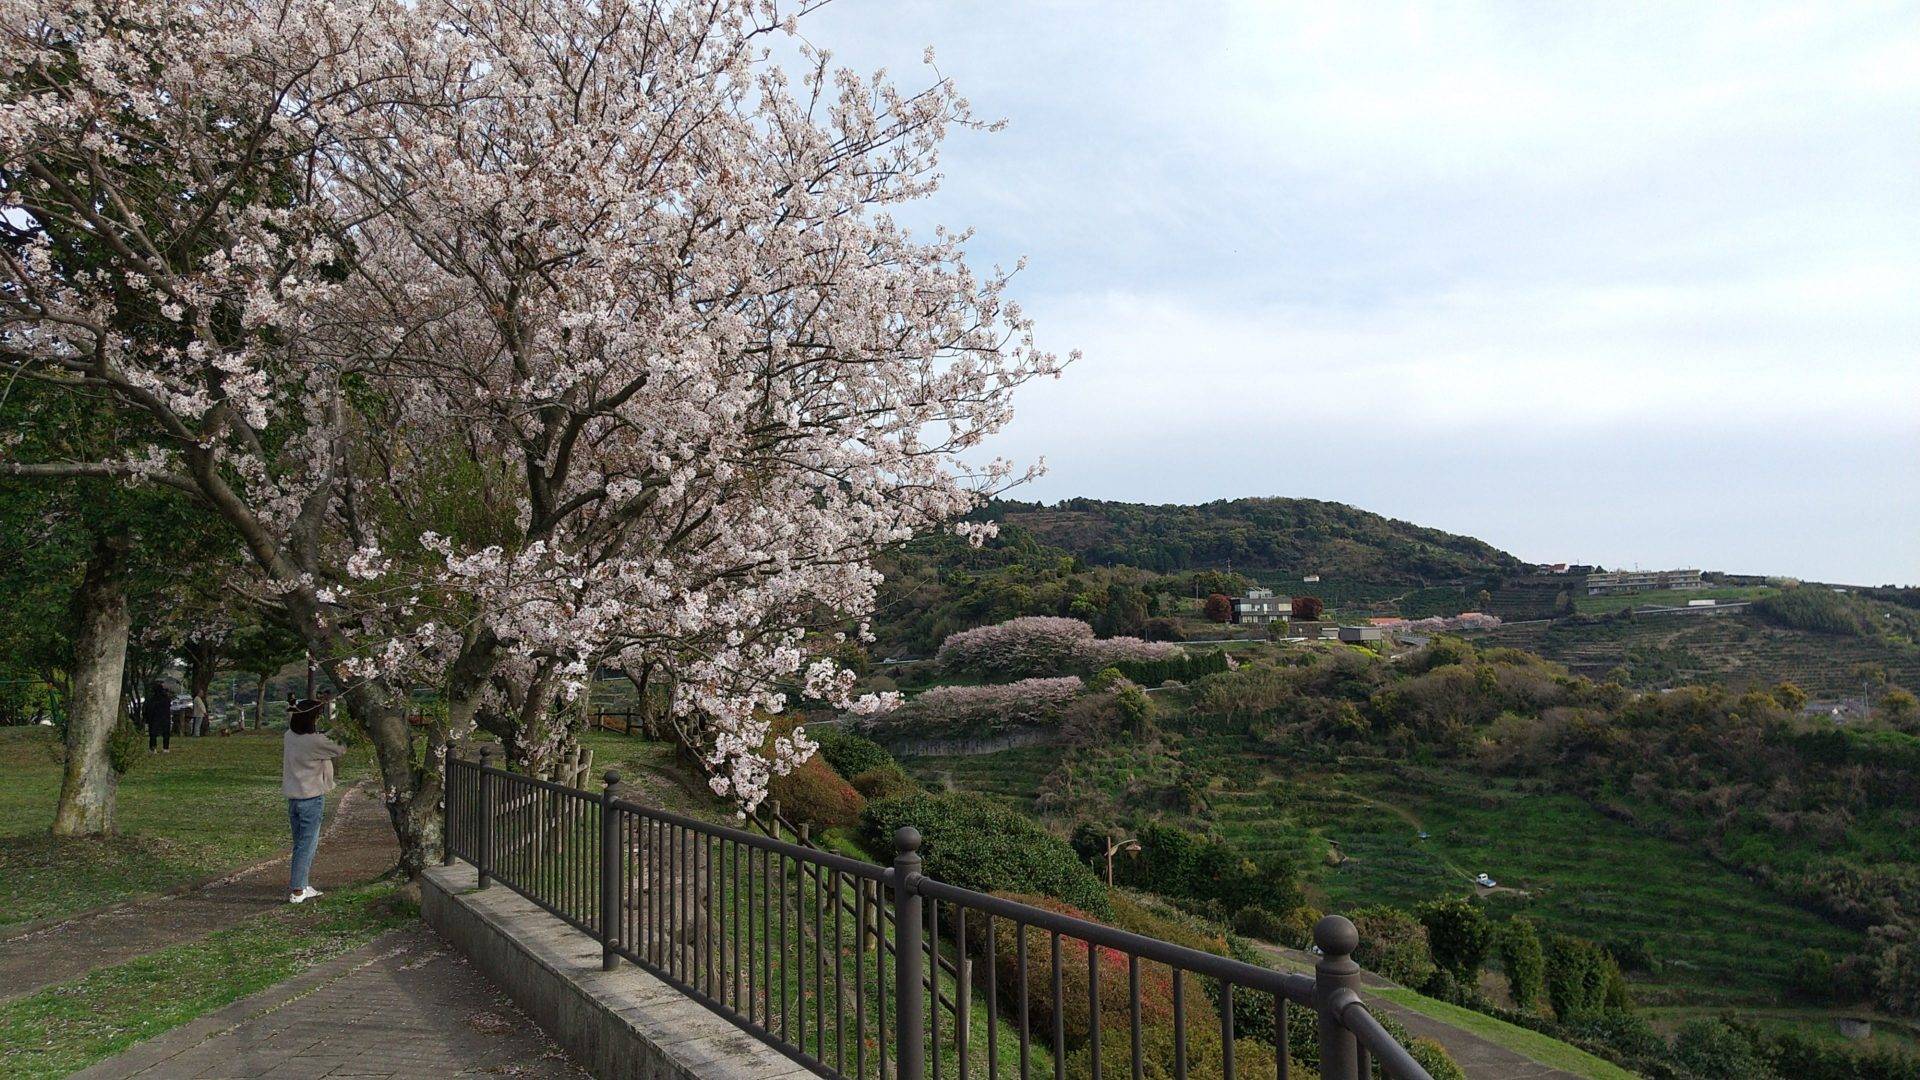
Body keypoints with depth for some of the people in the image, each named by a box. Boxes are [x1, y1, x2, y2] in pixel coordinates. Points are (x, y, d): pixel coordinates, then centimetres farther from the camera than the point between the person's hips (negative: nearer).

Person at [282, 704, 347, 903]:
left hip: (293, 796, 7)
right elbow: (340, 750, -9)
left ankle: (300, 886, 25)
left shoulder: (289, 736, -1)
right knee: (307, 845, 1)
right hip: (311, 798, -7)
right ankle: (297, 891, 3)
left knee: (300, 843, 17)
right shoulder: (315, 741, -21)